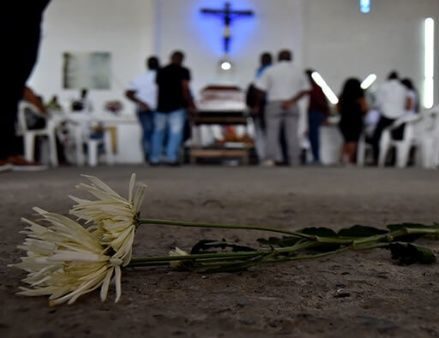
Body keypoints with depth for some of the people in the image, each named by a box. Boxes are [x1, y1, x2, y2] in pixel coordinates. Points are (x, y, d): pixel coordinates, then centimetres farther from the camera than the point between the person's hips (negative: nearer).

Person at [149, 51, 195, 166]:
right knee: (175, 132, -3)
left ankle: (154, 158, 10)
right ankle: (171, 158, -9)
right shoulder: (183, 71, -3)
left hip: (161, 106, 5)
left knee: (158, 132, 10)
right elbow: (185, 89, -11)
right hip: (177, 106, -4)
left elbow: (158, 88, 12)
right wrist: (191, 104, -5)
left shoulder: (161, 71, 12)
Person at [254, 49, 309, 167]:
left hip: (274, 104, -2)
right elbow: (305, 90, -2)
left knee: (272, 132, -2)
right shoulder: (298, 71, 11)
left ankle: (270, 158, -17)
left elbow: (260, 88, -3)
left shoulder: (270, 70, 4)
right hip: (292, 106, 2)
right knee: (293, 134, 3)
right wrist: (292, 101, -10)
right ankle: (294, 162, 2)